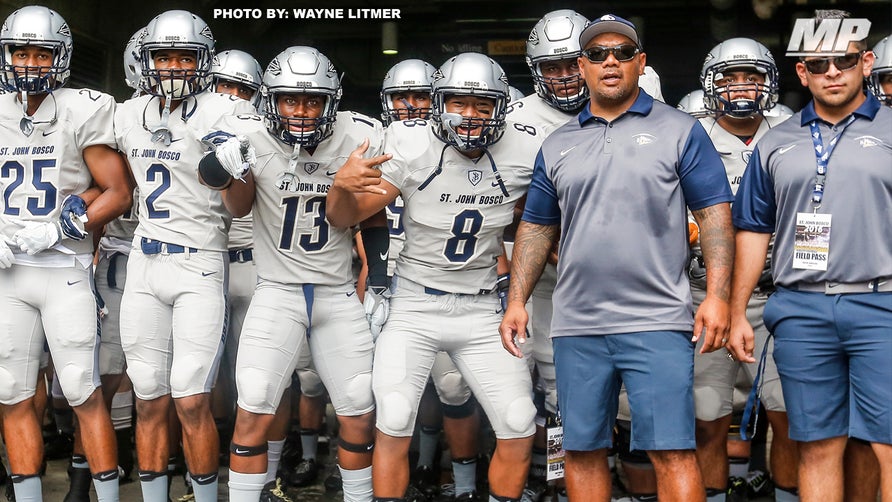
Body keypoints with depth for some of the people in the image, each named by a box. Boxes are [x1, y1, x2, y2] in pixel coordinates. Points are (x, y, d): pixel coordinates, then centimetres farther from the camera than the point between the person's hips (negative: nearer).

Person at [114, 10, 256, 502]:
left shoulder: (223, 114, -8)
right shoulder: (128, 116, 9)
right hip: (144, 263, 5)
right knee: (149, 402, 9)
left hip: (200, 265, -5)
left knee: (191, 403, -6)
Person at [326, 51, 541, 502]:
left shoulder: (523, 151, -8)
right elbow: (344, 218, -10)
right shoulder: (411, 146, -13)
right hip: (415, 304, -2)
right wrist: (341, 184, -31)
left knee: (519, 430, -1)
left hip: (482, 309, 2)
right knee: (393, 425, -13)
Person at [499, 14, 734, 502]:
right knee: (582, 450, 10)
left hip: (657, 324, -4)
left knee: (672, 452, -5)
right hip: (576, 327, 4)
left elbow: (714, 215, -1)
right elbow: (536, 227, 17)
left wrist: (716, 296, -11)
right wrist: (516, 301, 8)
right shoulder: (557, 146, 14)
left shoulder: (679, 131, 3)